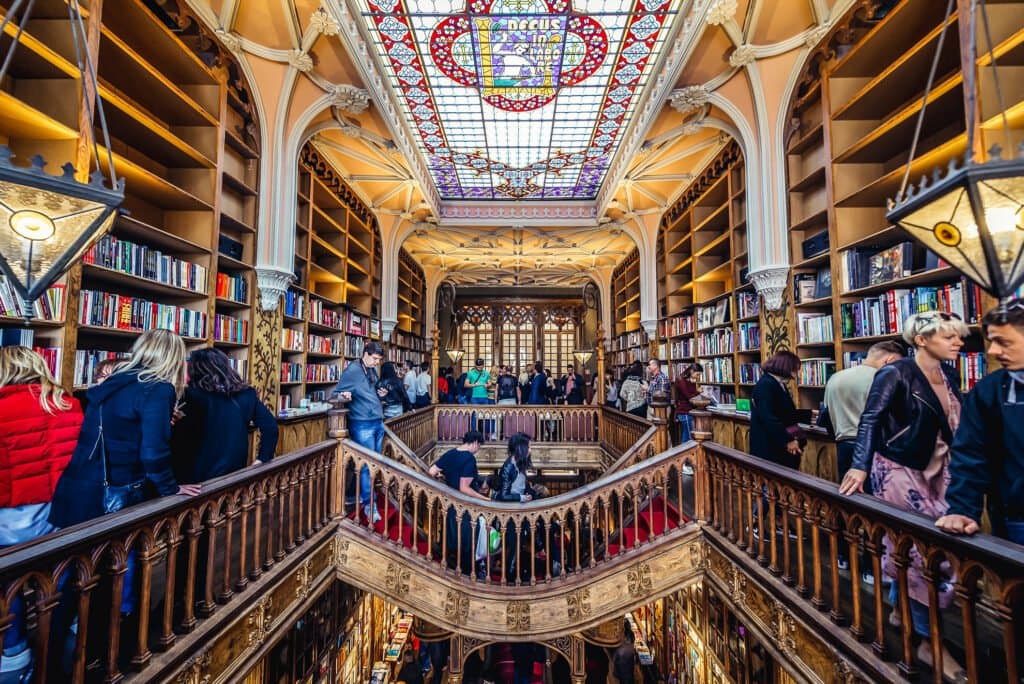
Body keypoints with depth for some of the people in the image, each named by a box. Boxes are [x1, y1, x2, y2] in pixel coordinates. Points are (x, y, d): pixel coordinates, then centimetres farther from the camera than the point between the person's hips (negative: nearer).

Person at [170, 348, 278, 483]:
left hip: (198, 476, -3)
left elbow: (179, 438, -11)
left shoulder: (193, 395, -11)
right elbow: (270, 426, -2)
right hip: (235, 472, 3)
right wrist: (262, 458, 6)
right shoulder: (247, 394, -1)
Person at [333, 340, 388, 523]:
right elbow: (336, 393, -11)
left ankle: (363, 494, 30)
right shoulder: (352, 370, -11)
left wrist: (380, 394, 7)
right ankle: (369, 504, 8)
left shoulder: (372, 370, 12)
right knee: (367, 465, -3)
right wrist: (344, 396, -31)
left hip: (378, 422, 8)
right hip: (362, 425, -8)